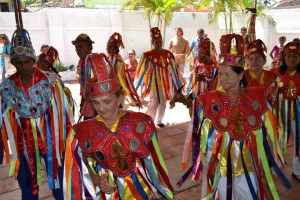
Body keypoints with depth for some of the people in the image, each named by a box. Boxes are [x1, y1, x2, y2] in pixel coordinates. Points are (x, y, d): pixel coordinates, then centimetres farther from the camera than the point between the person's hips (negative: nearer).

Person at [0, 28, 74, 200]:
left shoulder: (48, 81, -11)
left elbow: (62, 112, -6)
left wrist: (69, 138, -3)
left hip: (49, 137, -2)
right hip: (23, 142, 3)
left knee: (58, 183, 10)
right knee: (27, 185, 17)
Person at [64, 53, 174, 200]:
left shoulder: (139, 123, -14)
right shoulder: (84, 132, -13)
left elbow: (152, 161, -4)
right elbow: (83, 168, 0)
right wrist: (95, 179, -18)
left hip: (140, 188, 0)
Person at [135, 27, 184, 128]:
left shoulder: (168, 54, 0)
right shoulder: (147, 55, -12)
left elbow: (173, 69, 8)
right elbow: (141, 70, -6)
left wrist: (178, 83, 11)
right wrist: (137, 86, -4)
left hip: (165, 81, 5)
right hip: (154, 82, -4)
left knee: (163, 103, 11)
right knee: (155, 102, -7)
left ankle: (159, 121, 30)